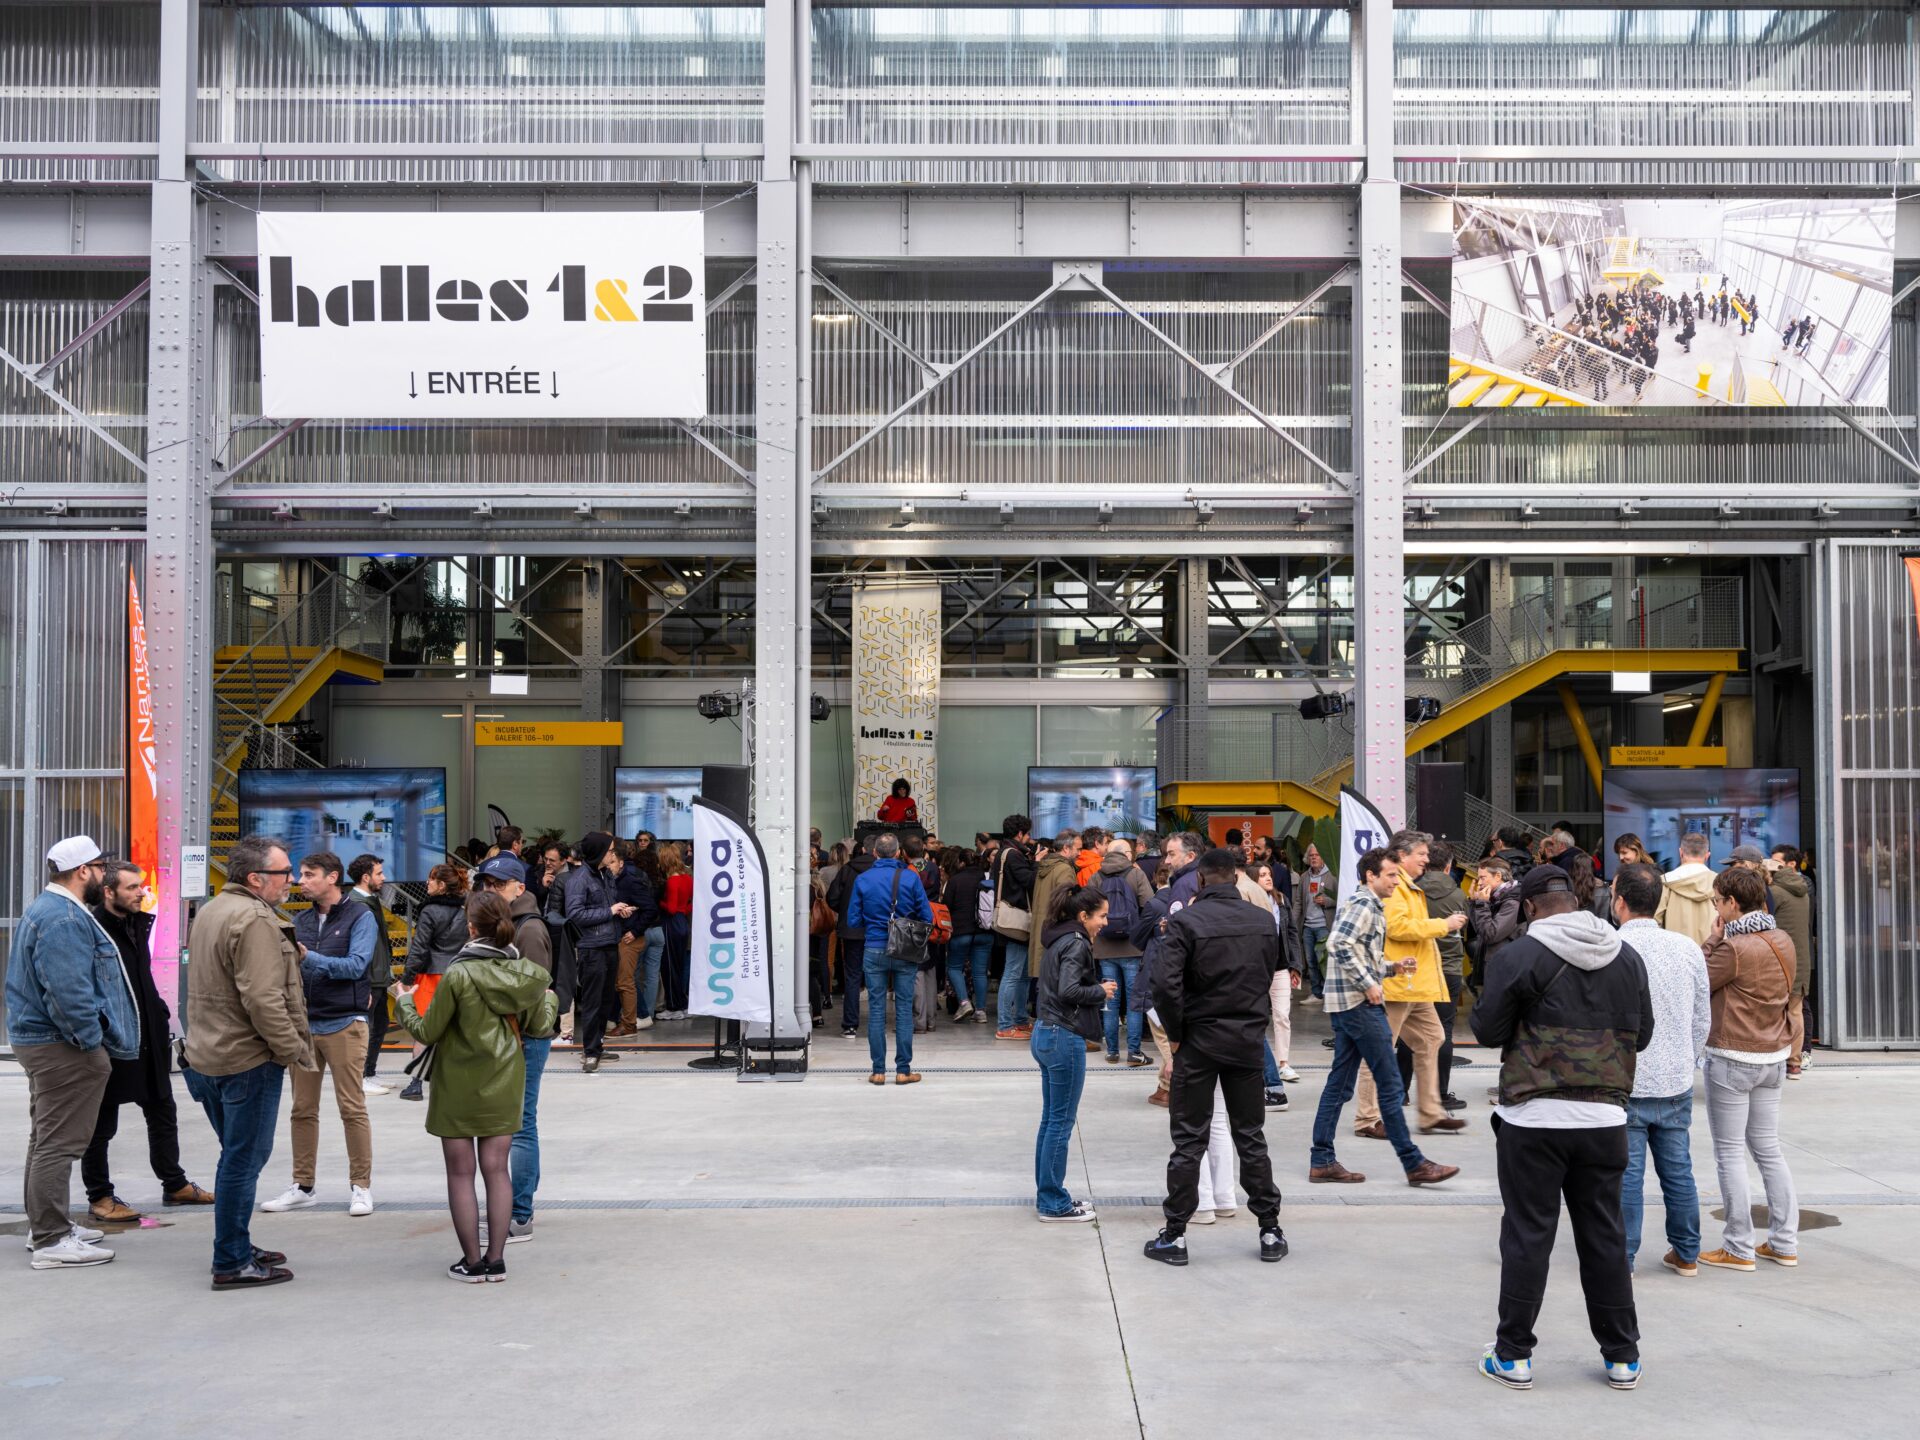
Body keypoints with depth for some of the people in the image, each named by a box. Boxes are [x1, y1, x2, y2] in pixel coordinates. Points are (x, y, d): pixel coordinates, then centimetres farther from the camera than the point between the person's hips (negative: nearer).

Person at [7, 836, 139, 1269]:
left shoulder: (44, 909, 15)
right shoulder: (64, 919, -22)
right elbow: (67, 990, -29)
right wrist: (91, 1039, -19)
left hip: (38, 1039, 11)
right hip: (62, 1046, -11)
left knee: (47, 1137, 20)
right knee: (58, 1143, -6)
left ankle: (44, 1225, 31)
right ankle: (51, 1241, -2)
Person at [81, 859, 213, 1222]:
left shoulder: (139, 923, 9)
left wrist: (160, 1013, 9)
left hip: (148, 1037, 8)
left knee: (162, 1112, 17)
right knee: (102, 1123, 6)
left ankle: (174, 1184, 29)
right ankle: (99, 1197, 17)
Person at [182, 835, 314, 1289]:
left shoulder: (209, 912, 14)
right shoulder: (254, 920, -19)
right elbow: (262, 999, -25)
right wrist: (292, 1050, -15)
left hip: (207, 1058, 10)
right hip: (248, 1060, -10)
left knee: (238, 1156, 19)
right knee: (243, 1161, -3)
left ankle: (236, 1247, 29)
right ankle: (232, 1264, 3)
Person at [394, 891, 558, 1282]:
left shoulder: (458, 976, -19)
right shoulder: (528, 975, -6)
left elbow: (427, 1031, -10)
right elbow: (539, 1027, 7)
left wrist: (404, 1001, 9)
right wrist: (550, 1001, 27)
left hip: (458, 1088, -4)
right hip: (504, 1087, 4)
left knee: (461, 1173, 7)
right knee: (496, 1169, 11)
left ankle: (472, 1261, 11)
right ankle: (496, 1260, 13)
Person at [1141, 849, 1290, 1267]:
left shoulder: (1185, 921, -13)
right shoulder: (1264, 921, 2)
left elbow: (1165, 984, -21)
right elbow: (1272, 977, 8)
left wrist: (1175, 1034, -8)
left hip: (1198, 1043, -3)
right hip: (1248, 1042, 3)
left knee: (1189, 1141, 4)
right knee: (1251, 1137, 13)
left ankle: (1175, 1235, 7)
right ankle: (1270, 1230, 17)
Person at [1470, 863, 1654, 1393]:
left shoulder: (1524, 955, -10)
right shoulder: (1626, 957, 6)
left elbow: (1488, 1030, -6)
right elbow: (1642, 1034, 13)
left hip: (1535, 1117, -4)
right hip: (1605, 1117, 4)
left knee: (1527, 1234, 4)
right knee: (1604, 1235, 13)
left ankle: (1513, 1355, 11)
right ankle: (1622, 1357, 21)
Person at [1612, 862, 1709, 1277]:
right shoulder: (1689, 949, 2)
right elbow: (1702, 1019, 10)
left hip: (1625, 1083, -5)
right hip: (1677, 1081, 5)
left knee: (1626, 1174, 2)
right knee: (1678, 1169, 15)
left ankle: (1622, 1259, 9)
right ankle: (1686, 1254, 24)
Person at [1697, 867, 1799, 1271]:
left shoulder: (1734, 947, -20)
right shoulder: (1783, 941, 5)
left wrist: (1713, 938, -5)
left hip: (1732, 1059, -8)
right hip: (1774, 1056, 8)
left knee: (1730, 1154, 1)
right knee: (1769, 1149, 16)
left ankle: (1739, 1249, 6)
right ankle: (1784, 1242, 20)